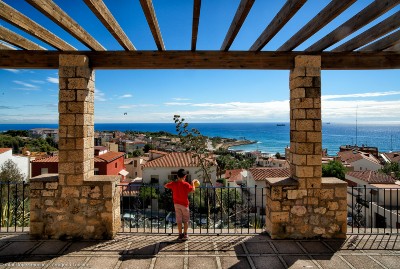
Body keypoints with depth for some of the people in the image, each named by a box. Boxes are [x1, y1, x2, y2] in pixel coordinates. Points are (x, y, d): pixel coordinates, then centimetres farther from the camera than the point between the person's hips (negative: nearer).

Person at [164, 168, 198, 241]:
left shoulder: (173, 184, -4)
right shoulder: (186, 184, -15)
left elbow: (165, 186, 8)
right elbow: (193, 189, -19)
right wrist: (193, 182, -5)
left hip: (176, 204, 3)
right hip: (184, 204, -3)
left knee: (179, 220, 10)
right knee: (186, 220, 12)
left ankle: (180, 235, 14)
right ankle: (185, 235, 13)